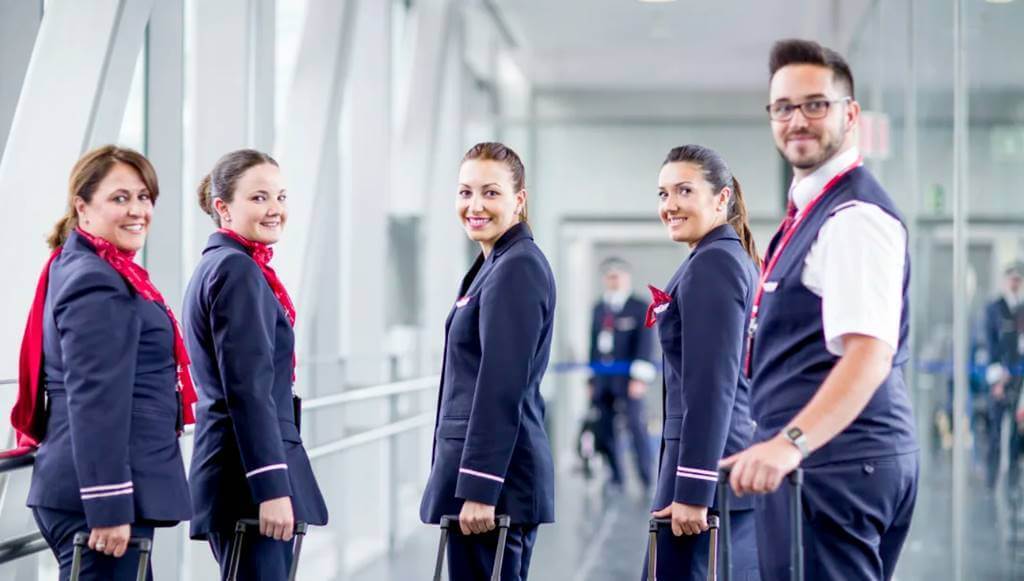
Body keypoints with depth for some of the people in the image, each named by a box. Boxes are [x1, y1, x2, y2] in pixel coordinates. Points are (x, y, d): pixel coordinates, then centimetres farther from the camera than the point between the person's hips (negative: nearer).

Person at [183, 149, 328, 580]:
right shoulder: (238, 271, -12)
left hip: (232, 472, 10)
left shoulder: (216, 266, 17)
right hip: (250, 475, -10)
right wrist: (273, 488, -21)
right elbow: (248, 389, -19)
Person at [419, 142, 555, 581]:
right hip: (477, 466, 10)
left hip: (496, 472, -10)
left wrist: (478, 489, -22)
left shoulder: (518, 268, -13)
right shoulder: (493, 265, 17)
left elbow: (502, 388, -19)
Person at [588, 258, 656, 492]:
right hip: (602, 381, 5)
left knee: (636, 426, -8)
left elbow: (644, 345, -6)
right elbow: (593, 344, 17)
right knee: (602, 431, 3)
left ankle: (646, 480, -2)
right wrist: (591, 380, 15)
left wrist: (640, 377, -14)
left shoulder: (639, 308, -1)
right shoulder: (599, 309, 16)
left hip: (627, 380, -5)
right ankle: (615, 478, 12)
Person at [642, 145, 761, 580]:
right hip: (740, 471, 10)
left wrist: (692, 490, -20)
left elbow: (711, 386, -19)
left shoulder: (710, 265, -12)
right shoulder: (734, 259, 18)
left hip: (708, 464, -10)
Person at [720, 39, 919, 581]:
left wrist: (791, 442, -37)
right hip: (814, 455, 10)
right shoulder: (811, 207, 17)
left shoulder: (855, 216, -15)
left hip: (832, 459, -10)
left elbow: (869, 352, -27)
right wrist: (788, 444, 21)